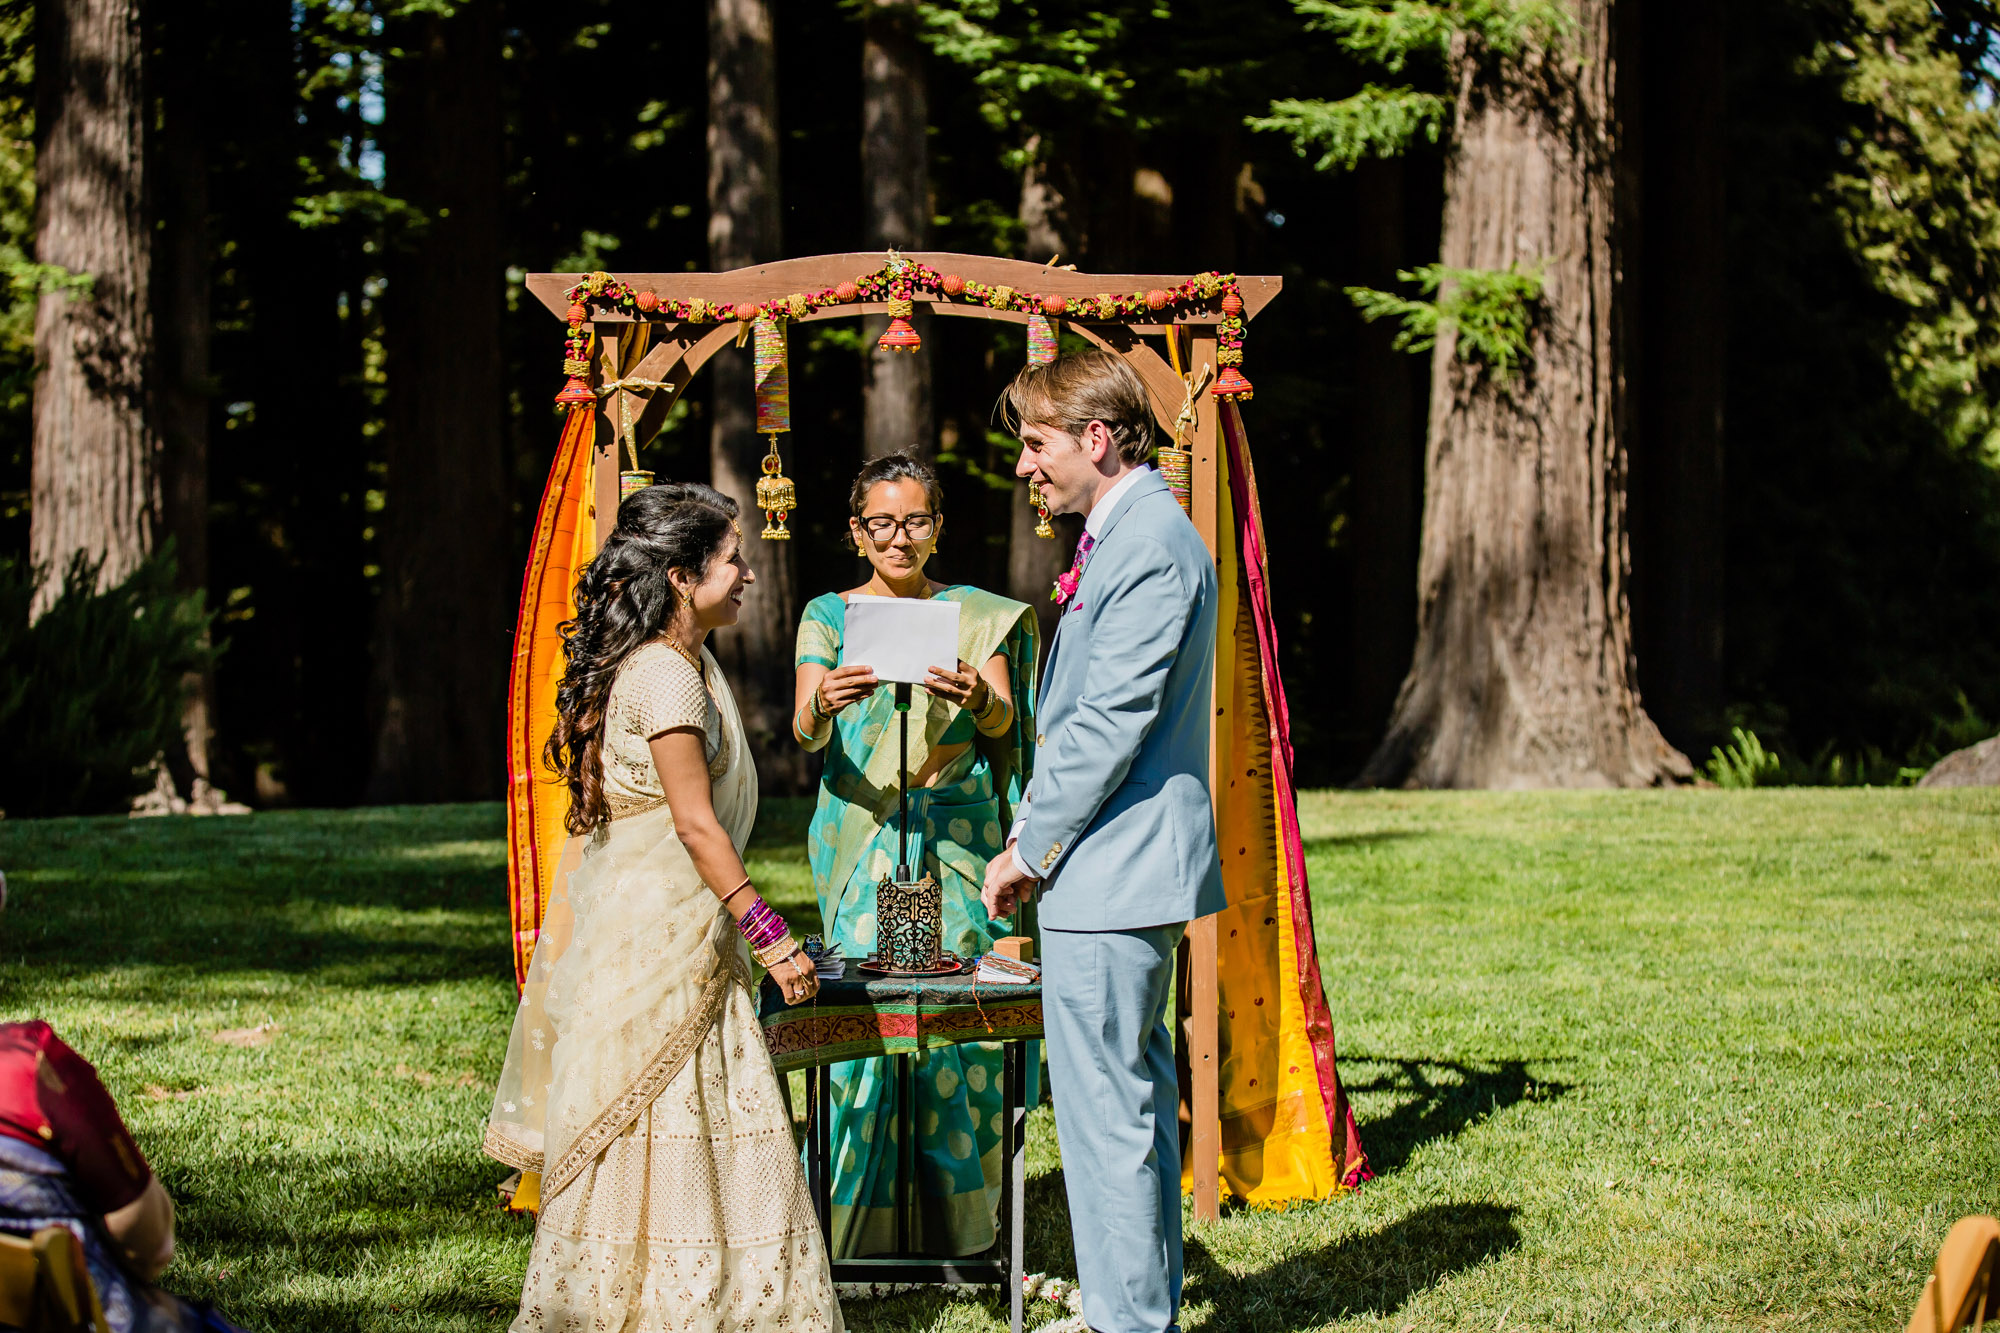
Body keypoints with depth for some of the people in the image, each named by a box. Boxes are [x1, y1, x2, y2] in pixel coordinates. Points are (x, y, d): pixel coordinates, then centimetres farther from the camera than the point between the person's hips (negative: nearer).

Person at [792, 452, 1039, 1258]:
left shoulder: (978, 615, 8)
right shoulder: (829, 616, 6)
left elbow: (1003, 722, -6)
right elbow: (805, 732, -7)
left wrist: (979, 699, -29)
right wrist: (822, 705, -32)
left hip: (958, 833, 1)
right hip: (861, 831, -1)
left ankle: (955, 1218, 5)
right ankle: (865, 1220, -2)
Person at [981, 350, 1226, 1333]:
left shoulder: (1152, 547, -18)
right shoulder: (1126, 536, 16)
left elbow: (1109, 726, -20)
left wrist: (1028, 849, -13)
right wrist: (1033, 837, 15)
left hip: (1113, 875, -11)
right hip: (1122, 870, 11)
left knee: (1108, 1107, -6)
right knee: (1134, 1096, 16)